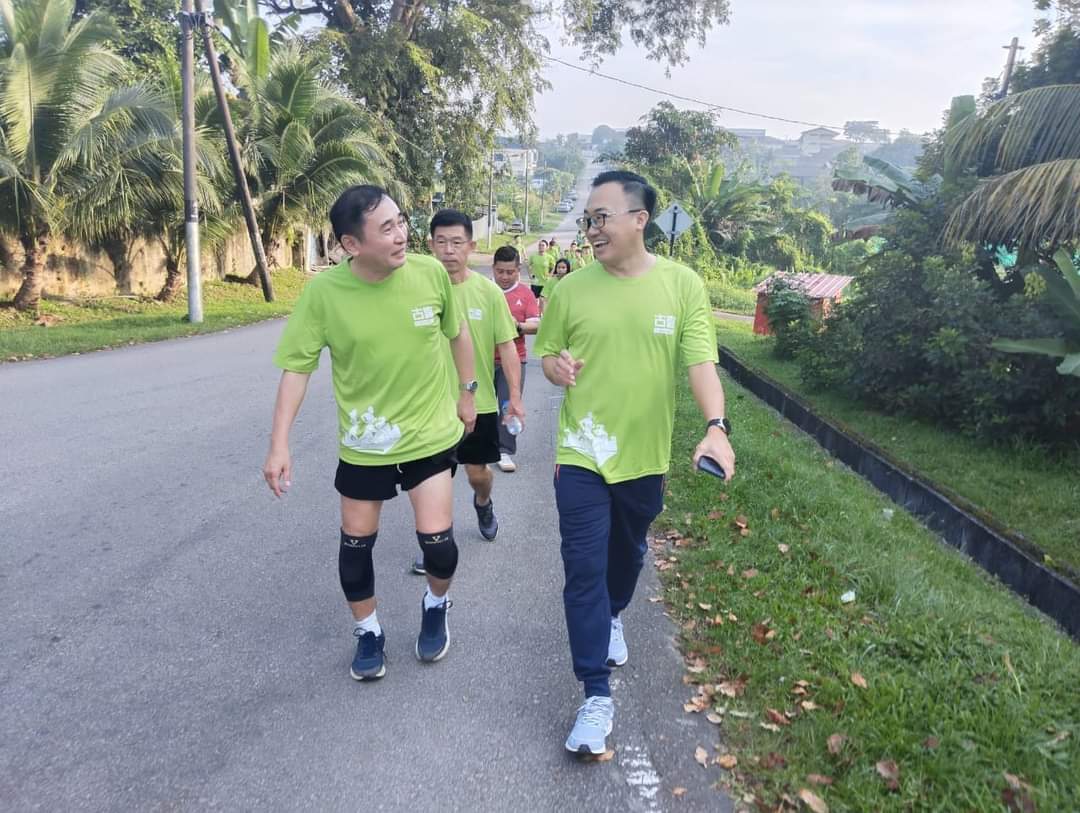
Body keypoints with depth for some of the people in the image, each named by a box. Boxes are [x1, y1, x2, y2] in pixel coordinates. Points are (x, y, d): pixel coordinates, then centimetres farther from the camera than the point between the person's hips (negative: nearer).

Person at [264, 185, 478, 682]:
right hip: (362, 442, 1)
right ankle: (368, 632, 36)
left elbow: (457, 333, 3)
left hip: (430, 433, 0)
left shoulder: (430, 272, -15)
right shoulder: (323, 292, -19)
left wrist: (467, 392, 11)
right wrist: (279, 444, -17)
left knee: (436, 539, -5)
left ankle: (436, 605, 30)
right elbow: (297, 367, -12)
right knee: (356, 542, 11)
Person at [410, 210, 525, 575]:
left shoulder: (488, 291, -9)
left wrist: (515, 396, -6)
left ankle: (483, 503, 49)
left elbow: (506, 346, -3)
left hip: (479, 402, 0)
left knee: (478, 473, 15)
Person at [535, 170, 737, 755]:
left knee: (628, 552, 23)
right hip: (581, 453, -1)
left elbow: (701, 361, -12)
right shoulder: (570, 288, -4)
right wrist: (556, 366, -17)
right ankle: (597, 696, 7)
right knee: (584, 569, -4)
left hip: (644, 454, 1)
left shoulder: (682, 284, -6)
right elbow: (547, 353, 7)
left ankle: (613, 617, 54)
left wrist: (716, 426, -27)